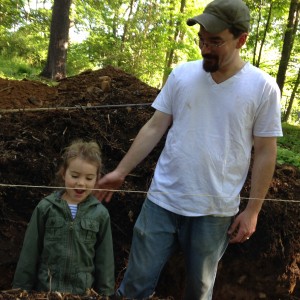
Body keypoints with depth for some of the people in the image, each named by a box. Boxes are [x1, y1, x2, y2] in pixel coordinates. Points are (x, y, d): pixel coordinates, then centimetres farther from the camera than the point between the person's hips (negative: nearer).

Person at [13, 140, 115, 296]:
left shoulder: (100, 214, -6)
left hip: (83, 290, 1)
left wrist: (106, 293, 2)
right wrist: (22, 289, 0)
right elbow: (29, 253, -2)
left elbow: (104, 259, 0)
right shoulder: (46, 207, -9)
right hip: (46, 287, 0)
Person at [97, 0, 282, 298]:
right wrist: (120, 171, 0)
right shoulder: (181, 74, -1)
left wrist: (252, 211, -3)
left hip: (215, 211, -1)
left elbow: (265, 153, -3)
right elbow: (154, 128, 4)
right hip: (162, 200, 2)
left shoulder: (263, 87, -7)